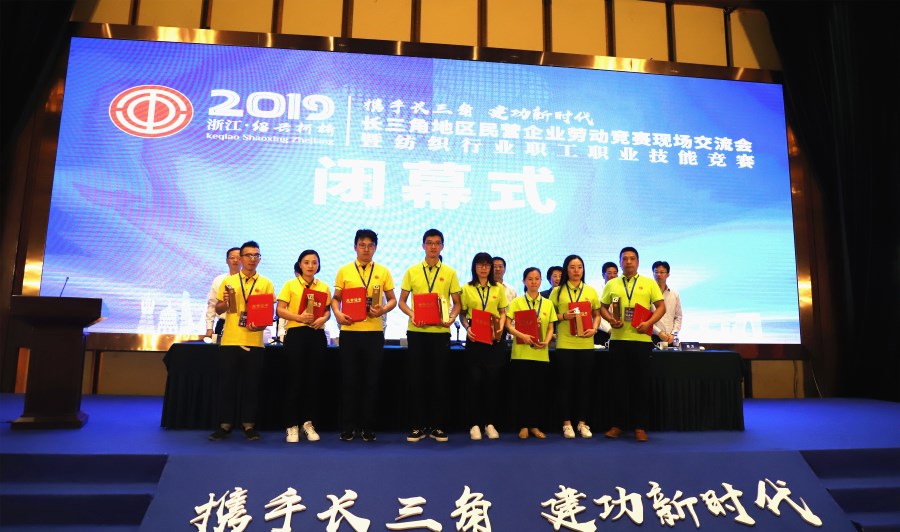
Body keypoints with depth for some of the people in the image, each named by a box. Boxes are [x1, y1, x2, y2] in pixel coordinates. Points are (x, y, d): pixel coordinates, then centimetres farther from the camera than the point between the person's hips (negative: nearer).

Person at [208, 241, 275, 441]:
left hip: (255, 342, 0)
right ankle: (225, 424, 16)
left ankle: (249, 425, 15)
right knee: (227, 383, 4)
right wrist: (225, 302, -13)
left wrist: (261, 325, -16)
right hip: (230, 340, 1)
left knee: (252, 385, 4)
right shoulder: (228, 281, 8)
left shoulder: (266, 284, 6)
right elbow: (218, 310, 8)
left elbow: (269, 312, 3)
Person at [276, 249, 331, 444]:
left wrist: (323, 318, -8)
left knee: (313, 379, 6)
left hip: (317, 335, 3)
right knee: (294, 379, -1)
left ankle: (308, 423, 18)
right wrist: (299, 317, -18)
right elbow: (280, 310, -3)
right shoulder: (290, 285, 3)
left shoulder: (324, 287, 10)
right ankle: (291, 426, 8)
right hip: (296, 334, -3)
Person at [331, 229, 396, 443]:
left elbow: (392, 300, 8)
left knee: (372, 381, 5)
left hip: (374, 331, 0)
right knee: (349, 380, 5)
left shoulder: (383, 271, 6)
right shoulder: (344, 271, 5)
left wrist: (383, 310, -13)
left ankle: (368, 427, 18)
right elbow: (336, 298, 9)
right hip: (349, 331, 0)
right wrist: (337, 313, -11)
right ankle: (348, 427, 17)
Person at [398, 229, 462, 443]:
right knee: (416, 378, 4)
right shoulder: (412, 271, 6)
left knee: (440, 379, 5)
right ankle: (418, 425, 15)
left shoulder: (449, 273, 6)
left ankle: (438, 426, 16)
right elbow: (402, 301, 7)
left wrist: (452, 318, -12)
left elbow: (457, 303, 8)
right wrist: (412, 314, -12)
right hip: (417, 331, 0)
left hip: (440, 331, 0)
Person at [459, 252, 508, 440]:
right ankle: (475, 424, 9)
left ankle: (490, 423, 14)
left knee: (493, 380, 3)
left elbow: (503, 312, 11)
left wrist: (501, 327, -7)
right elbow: (463, 314, 5)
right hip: (474, 339, -1)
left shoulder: (499, 288, 10)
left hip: (494, 340, 1)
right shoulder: (467, 288, 5)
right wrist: (467, 328, -13)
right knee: (474, 380, -1)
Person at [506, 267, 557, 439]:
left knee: (539, 390, 6)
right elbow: (508, 324, -4)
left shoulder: (547, 303, 10)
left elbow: (550, 328, 11)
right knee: (522, 389, 0)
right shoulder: (517, 302, 2)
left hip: (541, 353, 3)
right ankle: (523, 426, 12)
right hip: (521, 353, -2)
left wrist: (547, 341, -8)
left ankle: (535, 425, 19)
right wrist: (522, 335, -19)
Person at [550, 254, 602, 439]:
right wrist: (564, 316, -15)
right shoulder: (558, 291, 3)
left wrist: (594, 329, -7)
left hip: (586, 344, 2)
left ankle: (582, 423, 18)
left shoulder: (591, 291, 9)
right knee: (566, 383, 4)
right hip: (564, 344, -2)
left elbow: (597, 315, 11)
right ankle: (567, 423, 14)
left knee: (584, 383, 7)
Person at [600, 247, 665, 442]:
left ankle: (640, 427, 13)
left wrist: (648, 323, -12)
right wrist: (610, 319, -8)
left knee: (641, 383, 4)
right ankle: (617, 425, 14)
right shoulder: (611, 285, 10)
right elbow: (603, 307, 12)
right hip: (618, 339, 1)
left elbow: (661, 307, 3)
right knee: (618, 383, 5)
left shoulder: (649, 283, 6)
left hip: (641, 339, -1)